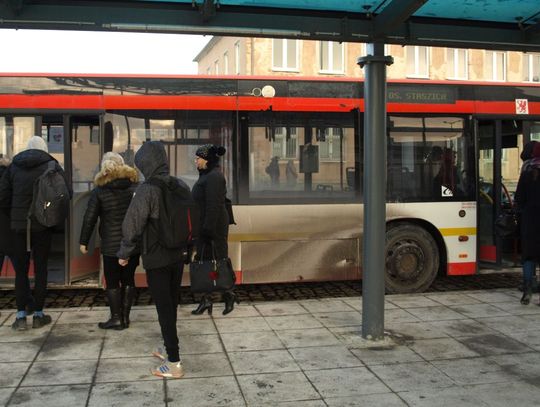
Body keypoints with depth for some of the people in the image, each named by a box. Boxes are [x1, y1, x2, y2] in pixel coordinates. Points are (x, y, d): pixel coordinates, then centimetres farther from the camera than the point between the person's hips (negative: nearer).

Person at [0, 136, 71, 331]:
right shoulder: (51, 166, -2)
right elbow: (67, 193, -8)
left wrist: (16, 210, 15)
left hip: (18, 225, 2)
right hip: (43, 226, -2)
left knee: (20, 270, 9)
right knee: (40, 269, 8)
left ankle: (21, 316, 7)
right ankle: (38, 315, 12)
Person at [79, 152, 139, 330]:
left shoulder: (99, 191, -5)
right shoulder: (135, 187, 2)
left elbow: (89, 219, -4)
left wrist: (83, 241, 5)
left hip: (111, 245, -3)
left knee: (112, 282, 7)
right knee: (128, 279, 12)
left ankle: (116, 318, 9)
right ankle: (125, 317, 16)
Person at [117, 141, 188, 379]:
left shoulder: (147, 190, -18)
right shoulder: (181, 186, 0)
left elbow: (133, 225, -15)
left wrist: (124, 253, -2)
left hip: (156, 260, -6)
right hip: (178, 256, 6)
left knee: (164, 309, 1)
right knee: (172, 305, 18)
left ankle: (174, 363, 6)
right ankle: (170, 350, 33)